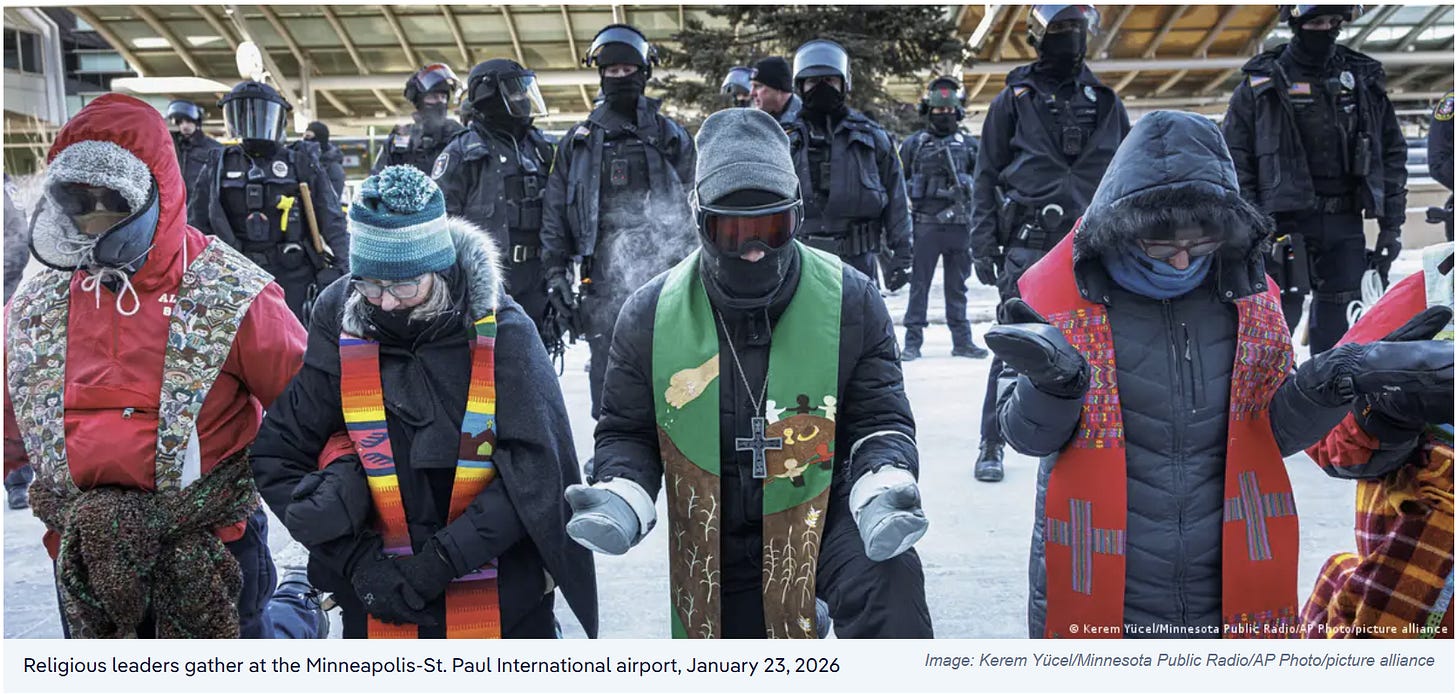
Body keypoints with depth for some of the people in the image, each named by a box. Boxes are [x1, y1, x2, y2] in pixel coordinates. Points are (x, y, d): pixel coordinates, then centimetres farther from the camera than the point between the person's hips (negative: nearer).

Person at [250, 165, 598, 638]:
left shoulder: (503, 334, -13)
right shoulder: (340, 330, -7)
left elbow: (534, 472, -14)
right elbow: (276, 458, -2)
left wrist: (439, 561, -18)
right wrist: (357, 559, -11)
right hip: (378, 601, 2)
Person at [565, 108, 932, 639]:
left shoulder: (850, 301, -12)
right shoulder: (650, 314, -10)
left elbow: (880, 420, -5)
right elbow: (627, 432, 1)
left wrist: (884, 486, -27)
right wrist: (622, 498, -20)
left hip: (822, 516, -2)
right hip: (711, 548, 2)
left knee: (890, 580, -34)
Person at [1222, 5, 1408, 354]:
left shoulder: (1365, 80, 12)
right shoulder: (1261, 84, 2)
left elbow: (1393, 152, 15)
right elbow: (1234, 161, -1)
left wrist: (1391, 224, 9)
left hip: (1346, 224, 4)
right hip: (1284, 223, -3)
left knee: (1337, 325, 6)